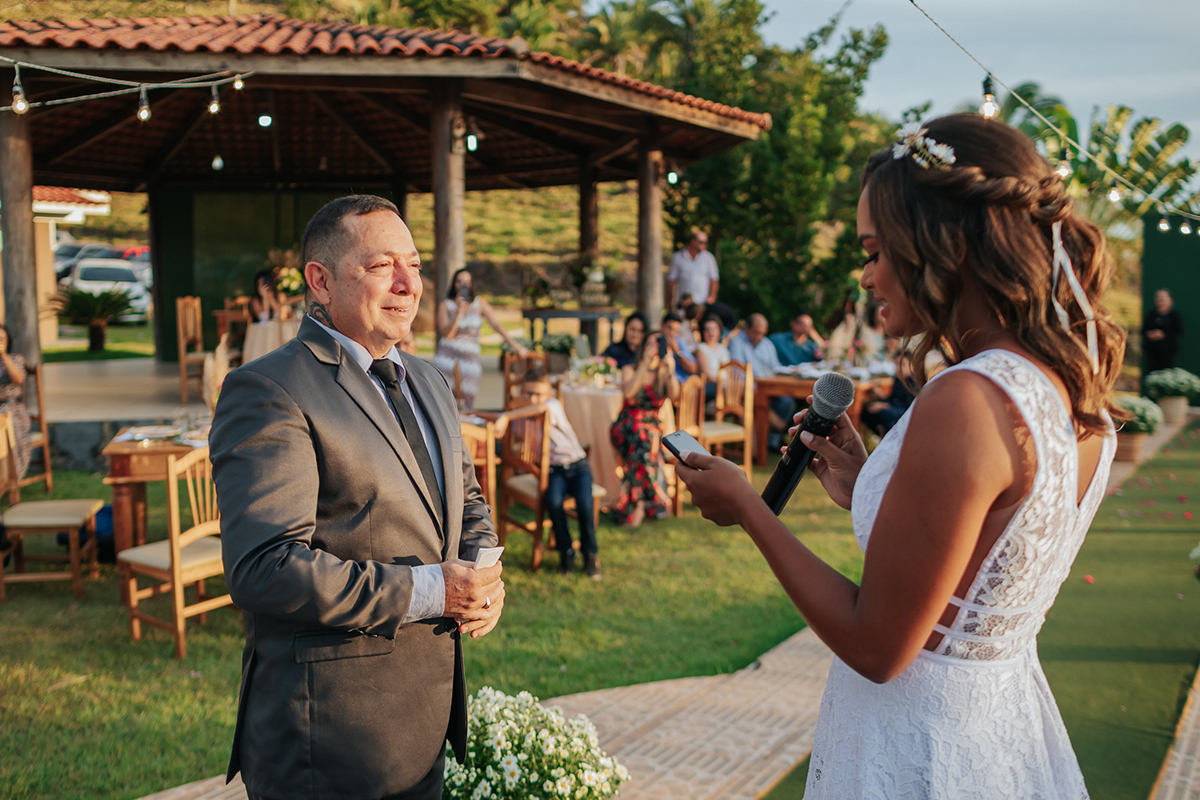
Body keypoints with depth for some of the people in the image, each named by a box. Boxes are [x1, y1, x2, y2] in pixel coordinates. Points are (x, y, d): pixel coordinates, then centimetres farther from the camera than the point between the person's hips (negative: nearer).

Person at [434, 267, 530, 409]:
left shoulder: (479, 303, 9)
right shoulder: (445, 305, 5)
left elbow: (496, 324, 2)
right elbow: (447, 334, -6)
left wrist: (515, 345, -6)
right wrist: (459, 312, -14)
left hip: (469, 359, 1)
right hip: (447, 359, -1)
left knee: (466, 405, -5)